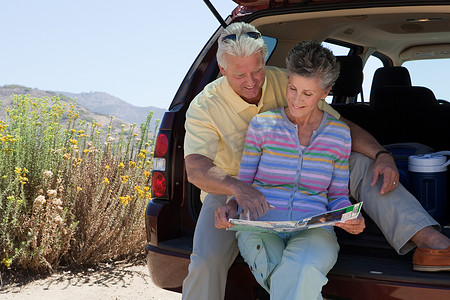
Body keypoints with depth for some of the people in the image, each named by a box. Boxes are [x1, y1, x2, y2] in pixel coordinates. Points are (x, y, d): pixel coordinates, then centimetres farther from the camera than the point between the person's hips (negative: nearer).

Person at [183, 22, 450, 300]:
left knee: (362, 165, -15)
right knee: (207, 261, -32)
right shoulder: (205, 107, -16)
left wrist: (381, 155, -23)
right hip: (230, 190, -3)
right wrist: (239, 189, -50)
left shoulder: (285, 83, -6)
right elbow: (196, 169, -30)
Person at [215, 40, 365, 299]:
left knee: (300, 272, -37)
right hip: (260, 226, 0)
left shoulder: (339, 133, 10)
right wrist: (230, 205, -12)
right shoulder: (262, 124, 7)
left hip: (313, 229, 1)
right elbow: (243, 183, 10)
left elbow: (338, 195, 16)